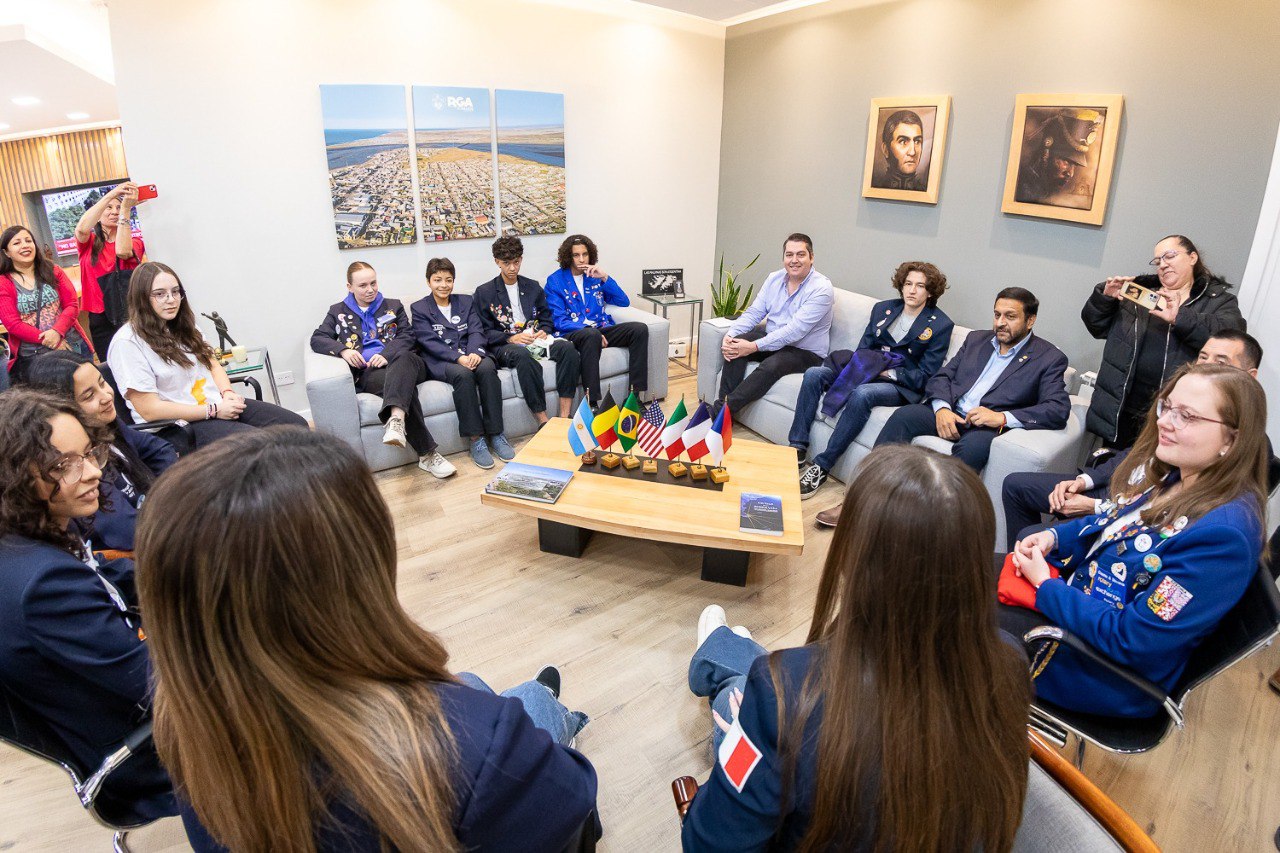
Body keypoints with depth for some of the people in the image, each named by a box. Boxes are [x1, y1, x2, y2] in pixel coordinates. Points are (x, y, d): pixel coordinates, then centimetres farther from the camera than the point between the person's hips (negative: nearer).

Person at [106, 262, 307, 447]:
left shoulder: (183, 327, 14)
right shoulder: (127, 342, -10)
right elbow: (148, 410, -14)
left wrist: (227, 393, -2)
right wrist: (214, 411, -16)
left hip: (219, 404, 8)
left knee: (297, 425, -12)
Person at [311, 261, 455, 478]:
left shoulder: (393, 306, 24)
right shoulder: (338, 312, 23)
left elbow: (407, 336, 10)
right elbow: (317, 339, 12)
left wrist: (387, 354, -11)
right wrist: (343, 350, -9)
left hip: (400, 363, 1)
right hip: (367, 373, -1)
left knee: (406, 358, -39)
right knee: (405, 385, -36)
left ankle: (396, 419, -64)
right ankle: (427, 454, -44)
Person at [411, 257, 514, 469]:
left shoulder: (466, 302, 21)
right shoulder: (419, 309, 10)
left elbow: (476, 332, 7)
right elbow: (429, 342, -4)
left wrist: (475, 352, -17)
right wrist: (458, 358, -20)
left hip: (470, 354, 3)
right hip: (440, 362, -3)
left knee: (487, 368, -32)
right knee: (463, 374, -36)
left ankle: (496, 435, -28)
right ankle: (476, 440, -32)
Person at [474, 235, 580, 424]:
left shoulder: (533, 287, 18)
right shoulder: (484, 292, 6)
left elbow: (547, 318, 20)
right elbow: (485, 332, 0)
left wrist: (544, 331, -4)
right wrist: (511, 338, -16)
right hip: (504, 345, -4)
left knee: (568, 348, -27)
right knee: (523, 355, -41)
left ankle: (565, 416, -32)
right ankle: (543, 422, -41)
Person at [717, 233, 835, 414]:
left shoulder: (821, 289, -18)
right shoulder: (774, 279, 4)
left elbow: (795, 330, -26)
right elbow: (753, 313, 2)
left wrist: (755, 347, -31)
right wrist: (730, 335, -17)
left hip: (806, 352, -6)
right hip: (772, 339, 6)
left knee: (771, 366, -35)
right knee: (735, 345, -19)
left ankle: (726, 408, -29)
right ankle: (722, 403, -22)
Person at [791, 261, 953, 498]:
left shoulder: (940, 325, -1)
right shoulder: (882, 309, 15)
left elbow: (925, 376, -6)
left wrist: (887, 372, -16)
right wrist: (859, 365, -7)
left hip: (901, 386, -5)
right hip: (866, 372, 6)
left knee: (862, 394, -38)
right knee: (814, 374, -19)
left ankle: (821, 467, -33)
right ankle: (797, 450, -21)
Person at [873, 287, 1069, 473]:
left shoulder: (1050, 358, 7)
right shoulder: (976, 339, 21)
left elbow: (1059, 410, -6)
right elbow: (941, 377, 14)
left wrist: (1002, 417, -18)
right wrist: (942, 408, -9)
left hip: (988, 426, -4)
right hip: (949, 413, 4)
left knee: (973, 445, -38)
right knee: (904, 415, -25)